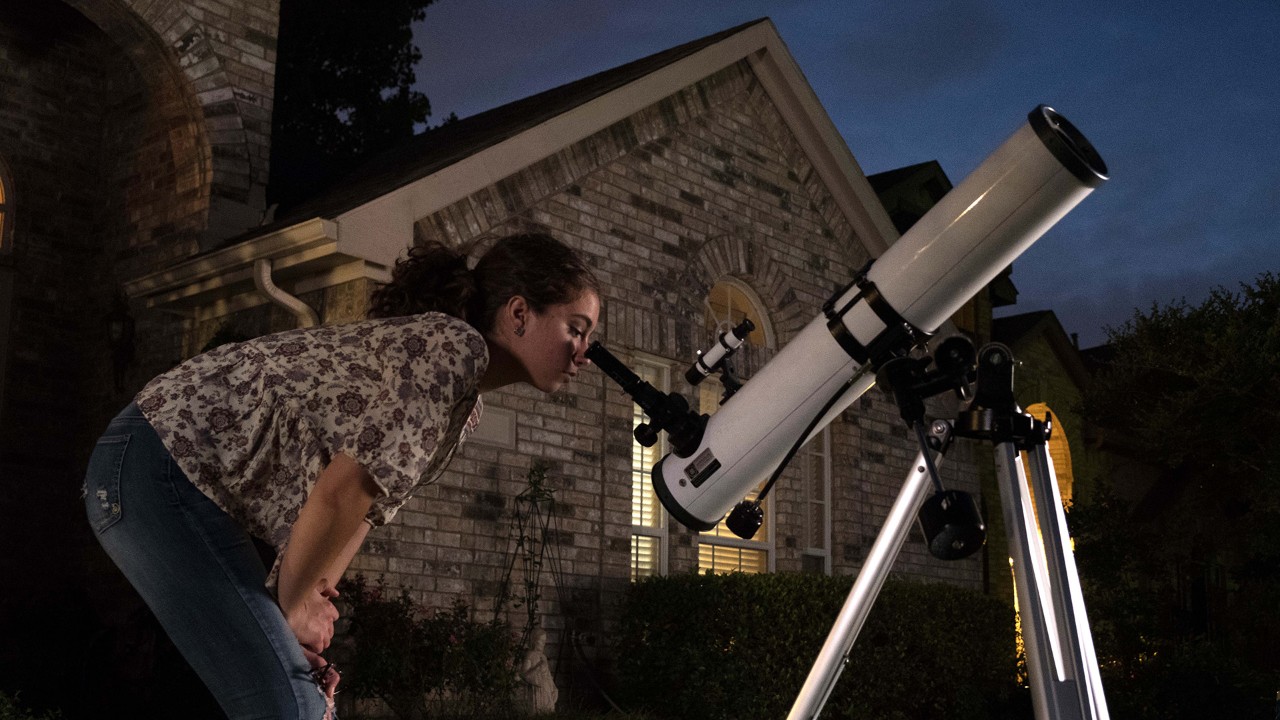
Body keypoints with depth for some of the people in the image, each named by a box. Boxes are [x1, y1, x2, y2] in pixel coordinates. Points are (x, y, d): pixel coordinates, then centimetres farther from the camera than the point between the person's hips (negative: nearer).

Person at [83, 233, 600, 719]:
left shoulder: (465, 406, 11)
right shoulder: (455, 346, -19)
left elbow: (365, 502, 13)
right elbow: (338, 496, -23)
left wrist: (309, 604, 2)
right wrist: (292, 604, -8)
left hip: (203, 486, 10)